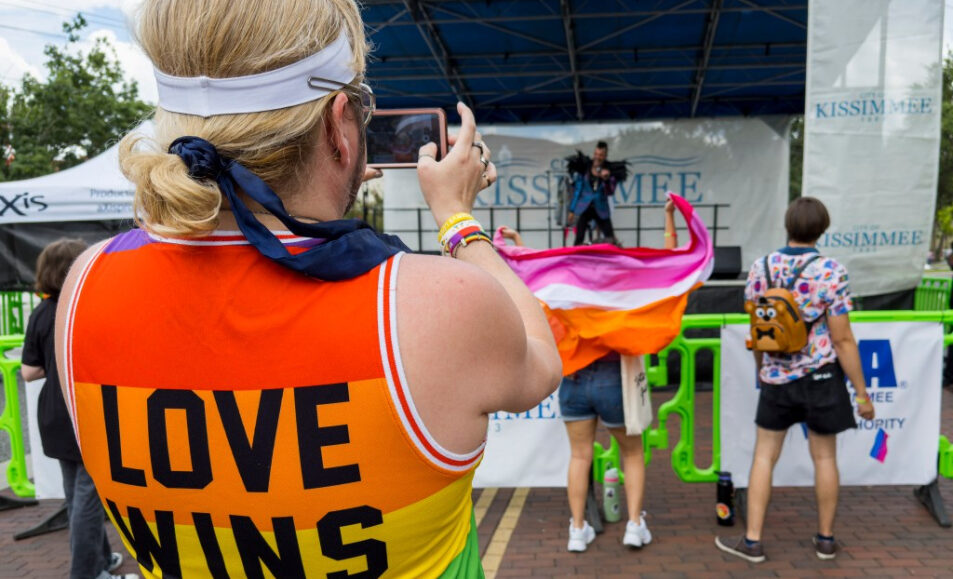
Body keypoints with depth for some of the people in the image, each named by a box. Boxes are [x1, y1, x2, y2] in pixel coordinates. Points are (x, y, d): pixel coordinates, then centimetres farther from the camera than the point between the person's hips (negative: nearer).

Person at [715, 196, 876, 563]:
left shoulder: (760, 269, -4)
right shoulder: (831, 272, -13)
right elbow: (842, 340, -12)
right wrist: (862, 394, -4)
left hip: (777, 378, 2)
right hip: (822, 377, -1)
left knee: (764, 456, 10)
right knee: (824, 458, 13)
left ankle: (752, 541, 14)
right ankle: (825, 540, 28)